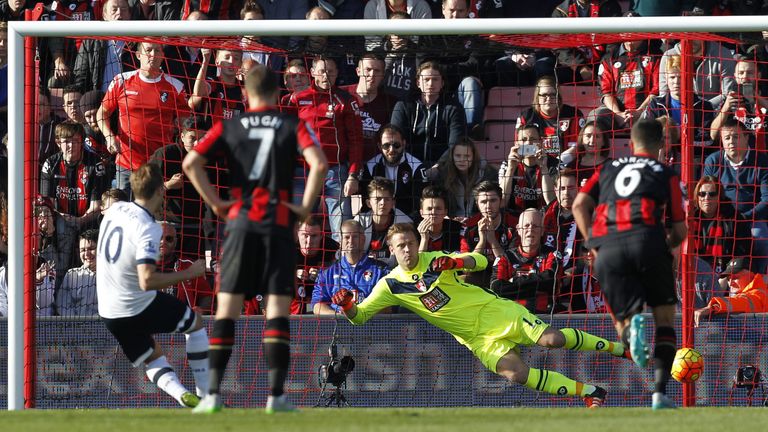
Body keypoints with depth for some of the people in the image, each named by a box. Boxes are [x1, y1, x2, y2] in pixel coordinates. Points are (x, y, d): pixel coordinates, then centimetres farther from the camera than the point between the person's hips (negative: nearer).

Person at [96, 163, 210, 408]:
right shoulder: (148, 230, -25)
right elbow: (147, 281, -34)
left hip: (108, 312, 7)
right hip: (140, 309, -7)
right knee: (196, 323, 19)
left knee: (152, 357, 24)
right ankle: (205, 394, 18)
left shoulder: (116, 209, -3)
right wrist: (190, 273, -25)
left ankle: (180, 393, -3)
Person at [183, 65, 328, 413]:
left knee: (227, 307, 4)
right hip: (279, 222, -1)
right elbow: (319, 163, -12)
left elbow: (191, 163, -3)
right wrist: (306, 207, -4)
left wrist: (214, 202, 3)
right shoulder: (293, 126, 5)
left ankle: (214, 393, -2)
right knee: (277, 308, 0)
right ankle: (276, 395, -8)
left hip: (240, 222, 1)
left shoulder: (228, 127, 9)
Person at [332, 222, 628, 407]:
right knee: (515, 373, -23)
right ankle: (588, 392, -13)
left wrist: (455, 262, -28)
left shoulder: (435, 260, -4)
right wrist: (347, 306, -26)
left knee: (551, 338, -21)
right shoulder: (390, 285, -1)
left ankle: (615, 347, 0)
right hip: (478, 338, 1)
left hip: (494, 310, -1)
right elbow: (359, 316, -2)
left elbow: (480, 261, -7)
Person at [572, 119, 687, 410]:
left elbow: (579, 205, 11)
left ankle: (631, 324, -32)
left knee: (623, 320, 8)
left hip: (607, 248, 2)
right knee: (664, 317, 13)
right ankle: (660, 391, -2)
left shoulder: (607, 170, 26)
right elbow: (680, 230, 11)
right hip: (645, 238, -2)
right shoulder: (666, 175, 18)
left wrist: (592, 244, 16)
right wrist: (667, 245, 31)